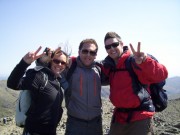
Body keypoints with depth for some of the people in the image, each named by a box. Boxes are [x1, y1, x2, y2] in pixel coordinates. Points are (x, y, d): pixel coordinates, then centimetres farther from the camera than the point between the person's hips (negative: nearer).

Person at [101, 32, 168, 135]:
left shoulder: (134, 61, -15)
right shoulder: (108, 65, 4)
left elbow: (162, 74, -27)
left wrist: (144, 61, -46)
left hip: (140, 119, -6)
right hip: (118, 117, 7)